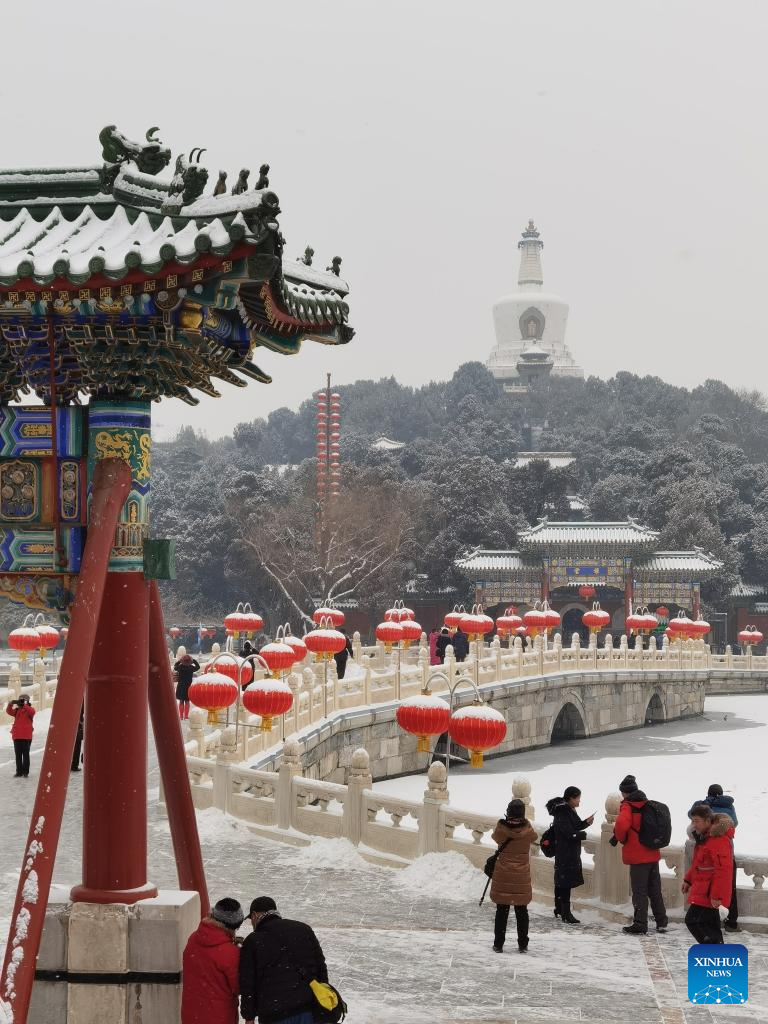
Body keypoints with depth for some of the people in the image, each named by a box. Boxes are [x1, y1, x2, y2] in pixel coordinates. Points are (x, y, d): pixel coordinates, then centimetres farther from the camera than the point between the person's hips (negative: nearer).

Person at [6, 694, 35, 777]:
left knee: (25, 754, 0)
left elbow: (32, 712, -22)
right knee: (18, 754, 7)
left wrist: (25, 705, -33)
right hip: (17, 736, 4)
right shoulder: (17, 710, 12)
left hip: (26, 736, -4)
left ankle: (25, 772, 4)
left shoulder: (29, 709, 1)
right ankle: (19, 772, 12)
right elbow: (9, 712, -4)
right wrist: (10, 705, -23)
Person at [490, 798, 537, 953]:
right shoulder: (528, 830, -9)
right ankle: (522, 944, 14)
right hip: (521, 876, 1)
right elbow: (534, 837, 13)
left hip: (502, 875, 0)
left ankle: (498, 944, 9)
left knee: (502, 911, 7)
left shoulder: (501, 828, -11)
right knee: (521, 911, 10)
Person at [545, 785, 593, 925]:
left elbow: (575, 826, 21)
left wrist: (586, 822, 4)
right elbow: (570, 833, -23)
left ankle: (559, 909, 29)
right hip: (566, 853, -10)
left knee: (561, 882, 18)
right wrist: (583, 834, -7)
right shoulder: (562, 813, -20)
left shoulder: (568, 810, 12)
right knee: (566, 882, -9)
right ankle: (566, 914, -9)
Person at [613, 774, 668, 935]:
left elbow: (622, 824, -30)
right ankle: (661, 923, 21)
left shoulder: (628, 806, -13)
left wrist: (621, 838, -11)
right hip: (653, 854, 7)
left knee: (639, 891, -3)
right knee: (655, 889, 16)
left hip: (638, 856, -7)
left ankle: (640, 925, -3)